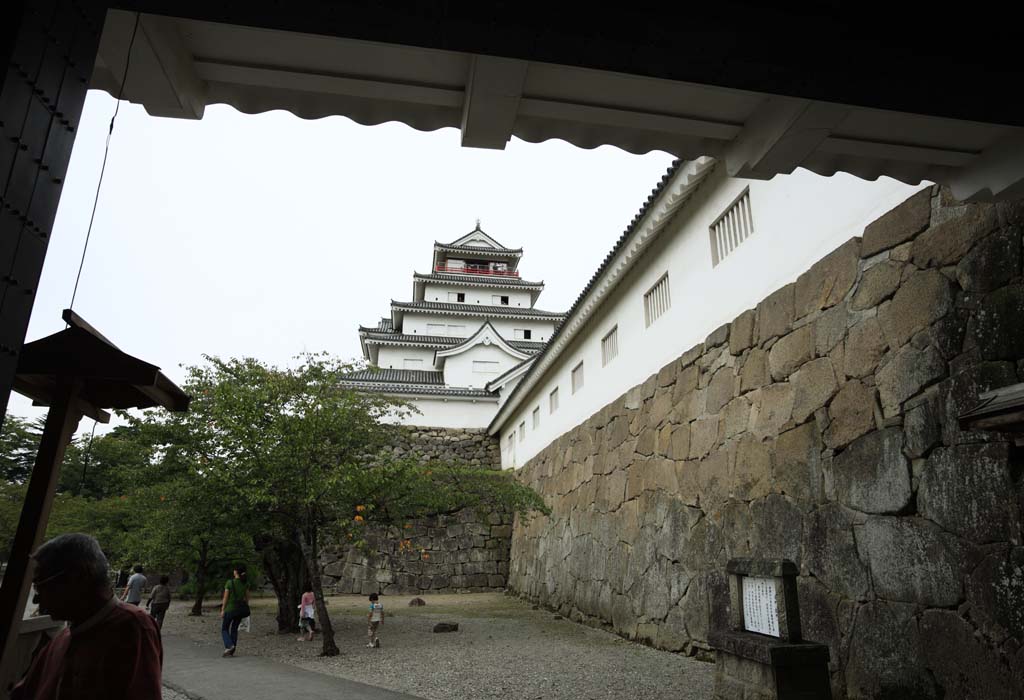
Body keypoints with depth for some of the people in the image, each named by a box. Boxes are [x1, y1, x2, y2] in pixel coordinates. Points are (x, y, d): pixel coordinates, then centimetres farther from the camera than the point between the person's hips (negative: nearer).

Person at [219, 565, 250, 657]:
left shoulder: (230, 582, -13)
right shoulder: (246, 583, 0)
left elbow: (225, 597, -11)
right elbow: (247, 597, 5)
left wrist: (222, 610, -3)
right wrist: (245, 609, 15)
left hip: (230, 609, -4)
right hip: (241, 608, 4)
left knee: (224, 629, 11)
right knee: (234, 629, 16)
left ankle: (229, 646, -12)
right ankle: (231, 651, 12)